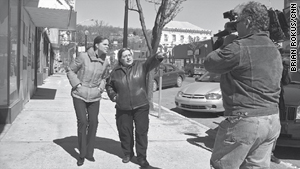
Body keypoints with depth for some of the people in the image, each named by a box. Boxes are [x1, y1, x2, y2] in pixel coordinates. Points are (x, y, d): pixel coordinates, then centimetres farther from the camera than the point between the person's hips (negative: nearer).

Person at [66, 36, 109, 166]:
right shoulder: (83, 57, -14)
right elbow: (70, 70, -4)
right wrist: (77, 85, -12)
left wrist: (101, 88, 2)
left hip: (94, 96, 4)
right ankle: (82, 154, 7)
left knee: (93, 122, 3)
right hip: (79, 95, -4)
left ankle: (89, 153, 19)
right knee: (82, 122, -10)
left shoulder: (105, 62, -1)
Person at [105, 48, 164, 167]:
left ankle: (141, 157, 12)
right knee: (125, 132, 10)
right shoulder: (116, 72, 6)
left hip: (141, 106, -2)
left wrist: (157, 57, -41)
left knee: (142, 132, 0)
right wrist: (113, 95, 3)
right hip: (123, 108, 2)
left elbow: (151, 63, -20)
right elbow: (109, 85, 20)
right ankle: (128, 153, 30)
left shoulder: (140, 66, 0)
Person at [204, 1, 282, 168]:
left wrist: (226, 44, 9)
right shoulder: (275, 50, 11)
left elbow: (210, 63, -7)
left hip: (244, 121, -8)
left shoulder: (239, 47, -17)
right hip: (272, 121, 8)